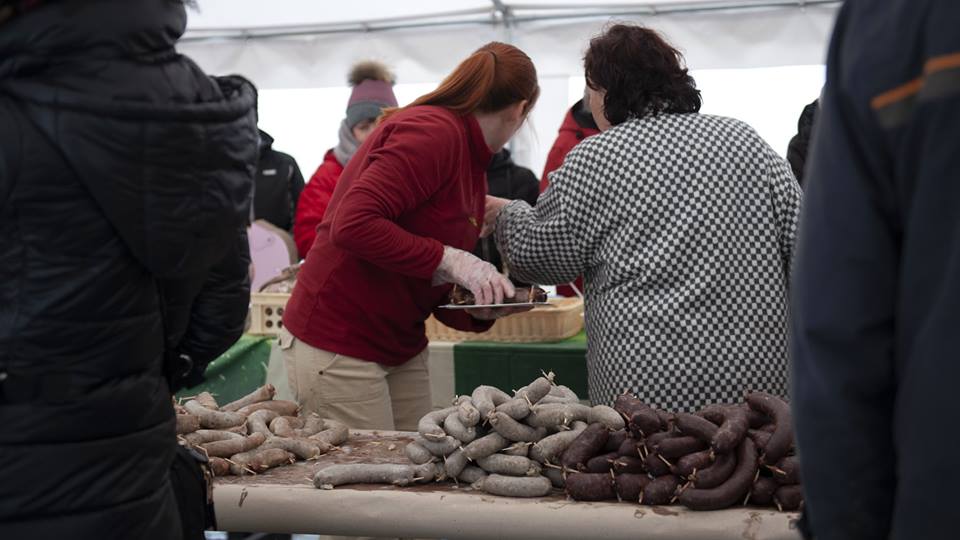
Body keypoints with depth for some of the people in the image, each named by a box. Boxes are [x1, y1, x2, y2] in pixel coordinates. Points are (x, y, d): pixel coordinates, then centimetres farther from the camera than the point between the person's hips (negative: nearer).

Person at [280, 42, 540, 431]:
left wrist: (483, 309, -7)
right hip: (337, 346, -9)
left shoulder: (475, 164, 12)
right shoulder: (432, 131, -16)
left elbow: (438, 296, 13)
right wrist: (449, 260, -25)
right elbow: (353, 225, -28)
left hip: (403, 348, 9)